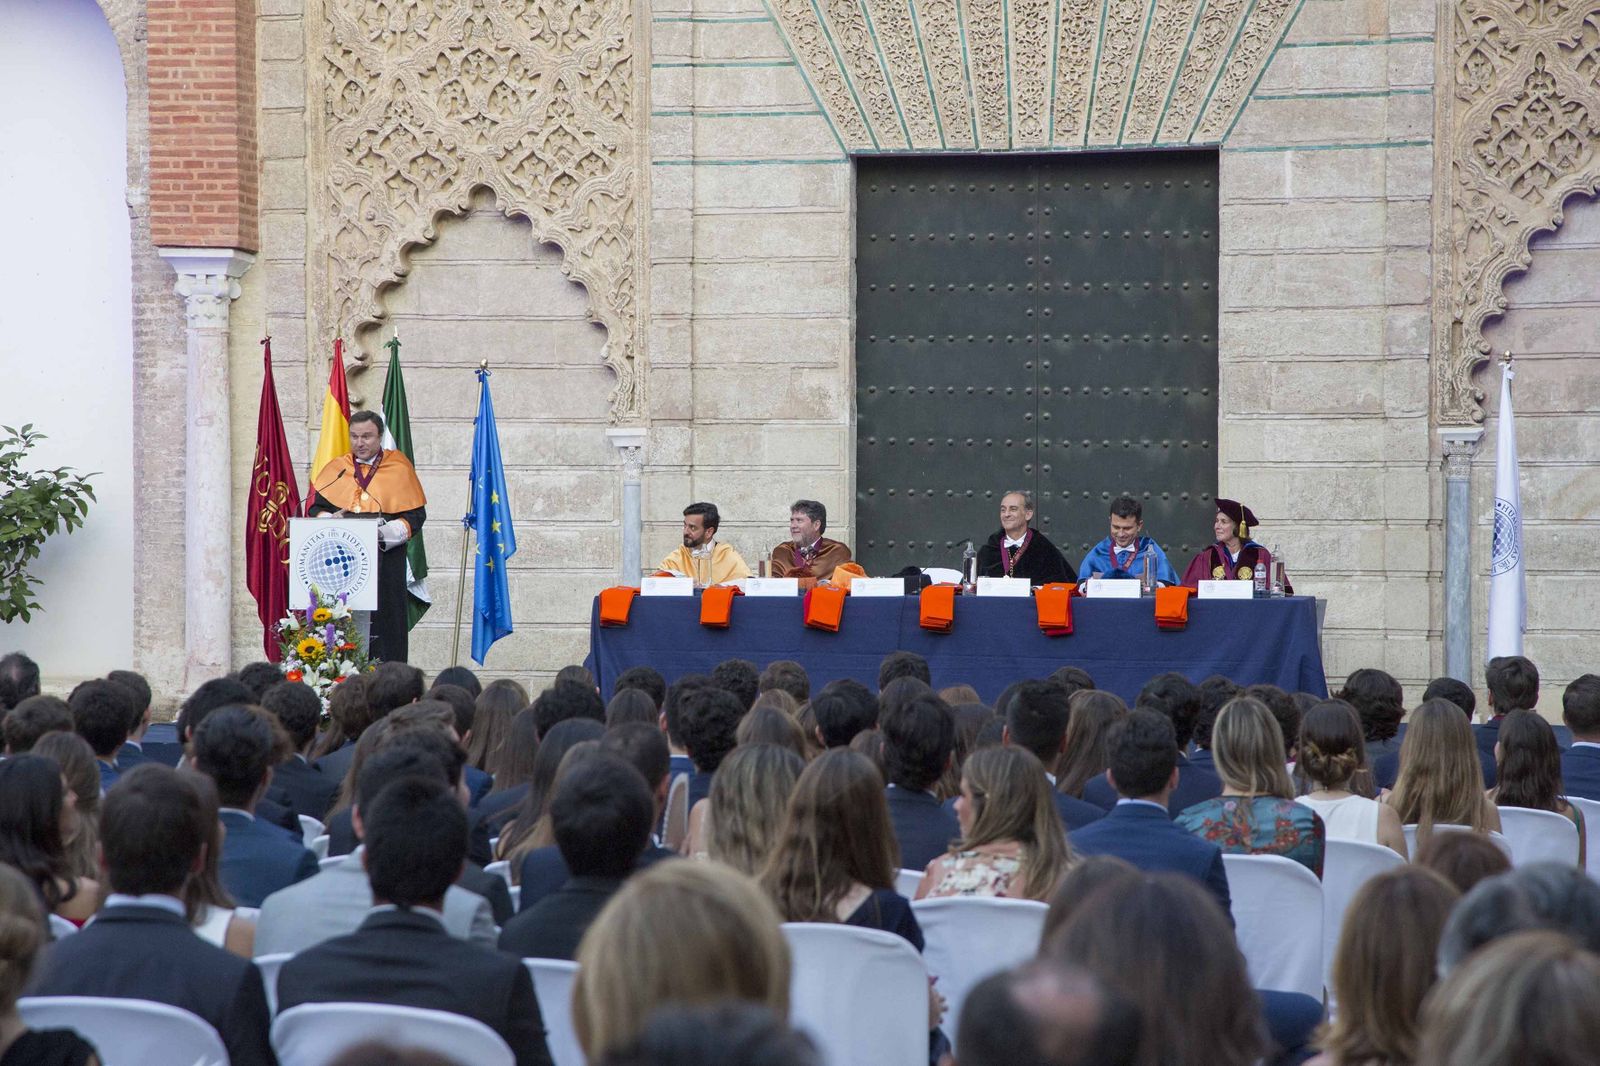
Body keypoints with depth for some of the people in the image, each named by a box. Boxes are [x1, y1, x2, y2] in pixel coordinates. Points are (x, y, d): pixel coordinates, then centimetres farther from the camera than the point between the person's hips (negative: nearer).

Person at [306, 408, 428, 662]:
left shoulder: (399, 469, 5)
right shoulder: (335, 469, 13)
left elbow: (415, 516, 0)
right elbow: (315, 509, 13)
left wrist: (386, 531, -16)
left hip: (385, 562, -2)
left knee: (382, 621, -7)